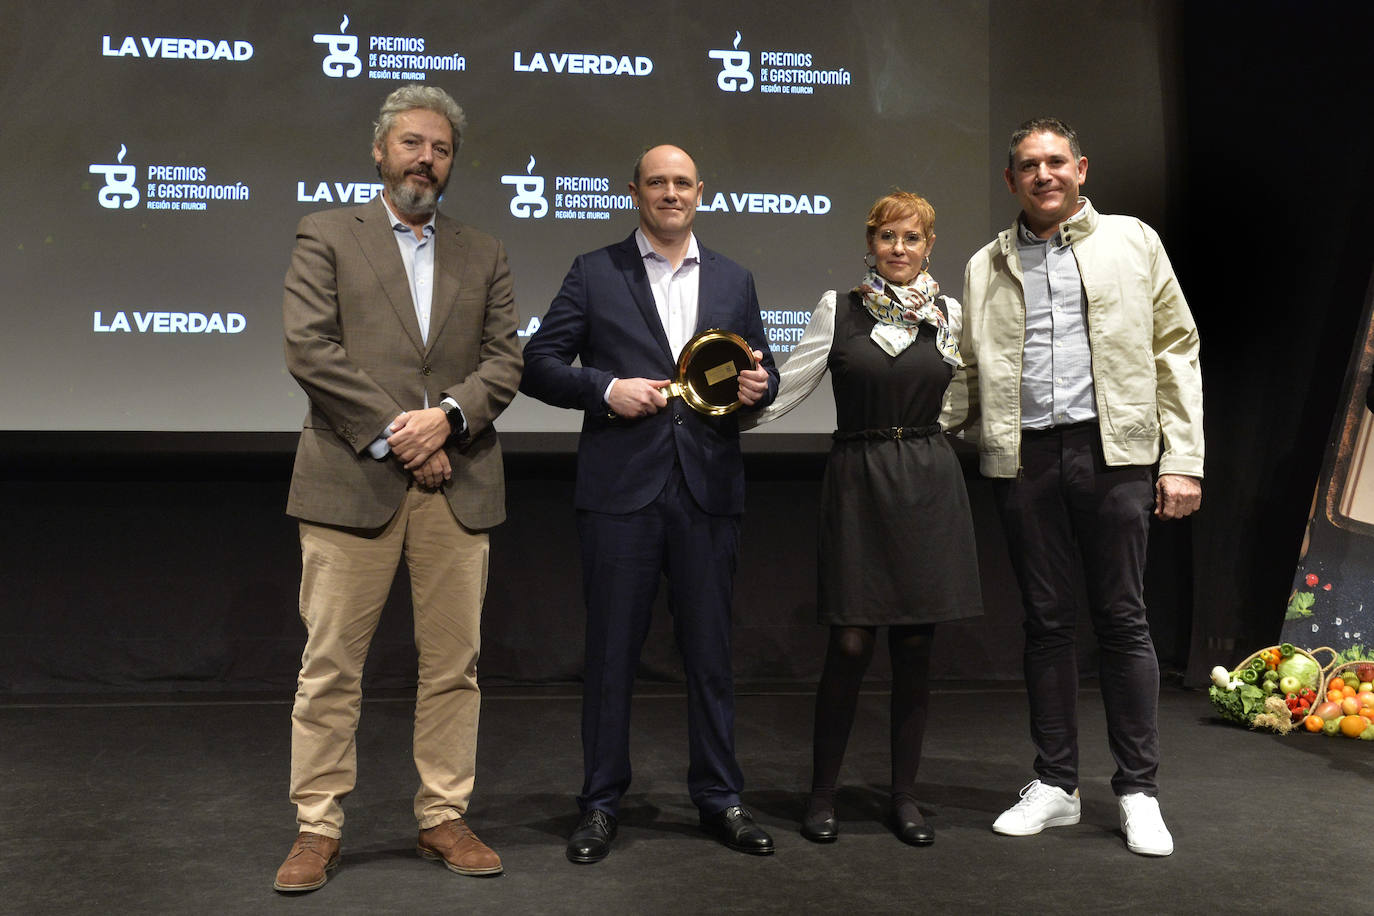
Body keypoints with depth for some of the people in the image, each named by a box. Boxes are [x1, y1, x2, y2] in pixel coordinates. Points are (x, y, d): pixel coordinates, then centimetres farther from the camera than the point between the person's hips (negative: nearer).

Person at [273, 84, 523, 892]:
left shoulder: (484, 256, 17)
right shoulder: (327, 236, 7)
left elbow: (503, 362, 8)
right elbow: (311, 348, -4)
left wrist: (447, 415, -11)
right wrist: (394, 436, -10)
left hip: (457, 485, 3)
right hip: (352, 481, -3)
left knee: (453, 664, 6)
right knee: (331, 664, 0)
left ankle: (445, 818, 17)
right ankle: (319, 829, 10)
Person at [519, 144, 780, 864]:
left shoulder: (733, 281, 14)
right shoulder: (593, 274, 6)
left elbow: (761, 373, 17)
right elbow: (537, 364, 2)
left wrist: (757, 386, -6)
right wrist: (606, 389, -13)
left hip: (707, 488, 2)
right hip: (621, 489, -2)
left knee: (711, 651, 7)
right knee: (611, 650, 4)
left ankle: (719, 798, 20)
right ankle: (601, 804, 16)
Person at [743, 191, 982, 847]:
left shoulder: (948, 313, 9)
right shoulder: (838, 309, 2)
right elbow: (786, 388, 0)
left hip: (929, 484, 3)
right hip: (857, 480, -2)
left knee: (915, 645, 5)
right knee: (850, 645, -4)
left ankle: (904, 794, 17)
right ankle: (822, 793, 11)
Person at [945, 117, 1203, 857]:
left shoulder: (1132, 243, 8)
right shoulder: (986, 267, 14)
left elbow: (1175, 351, 6)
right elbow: (967, 375, 14)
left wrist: (1183, 459, -2)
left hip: (1112, 449, -2)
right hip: (1023, 457, 2)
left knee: (1121, 620, 2)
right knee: (1046, 621, 7)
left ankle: (1138, 790, 12)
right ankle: (1055, 783, 17)